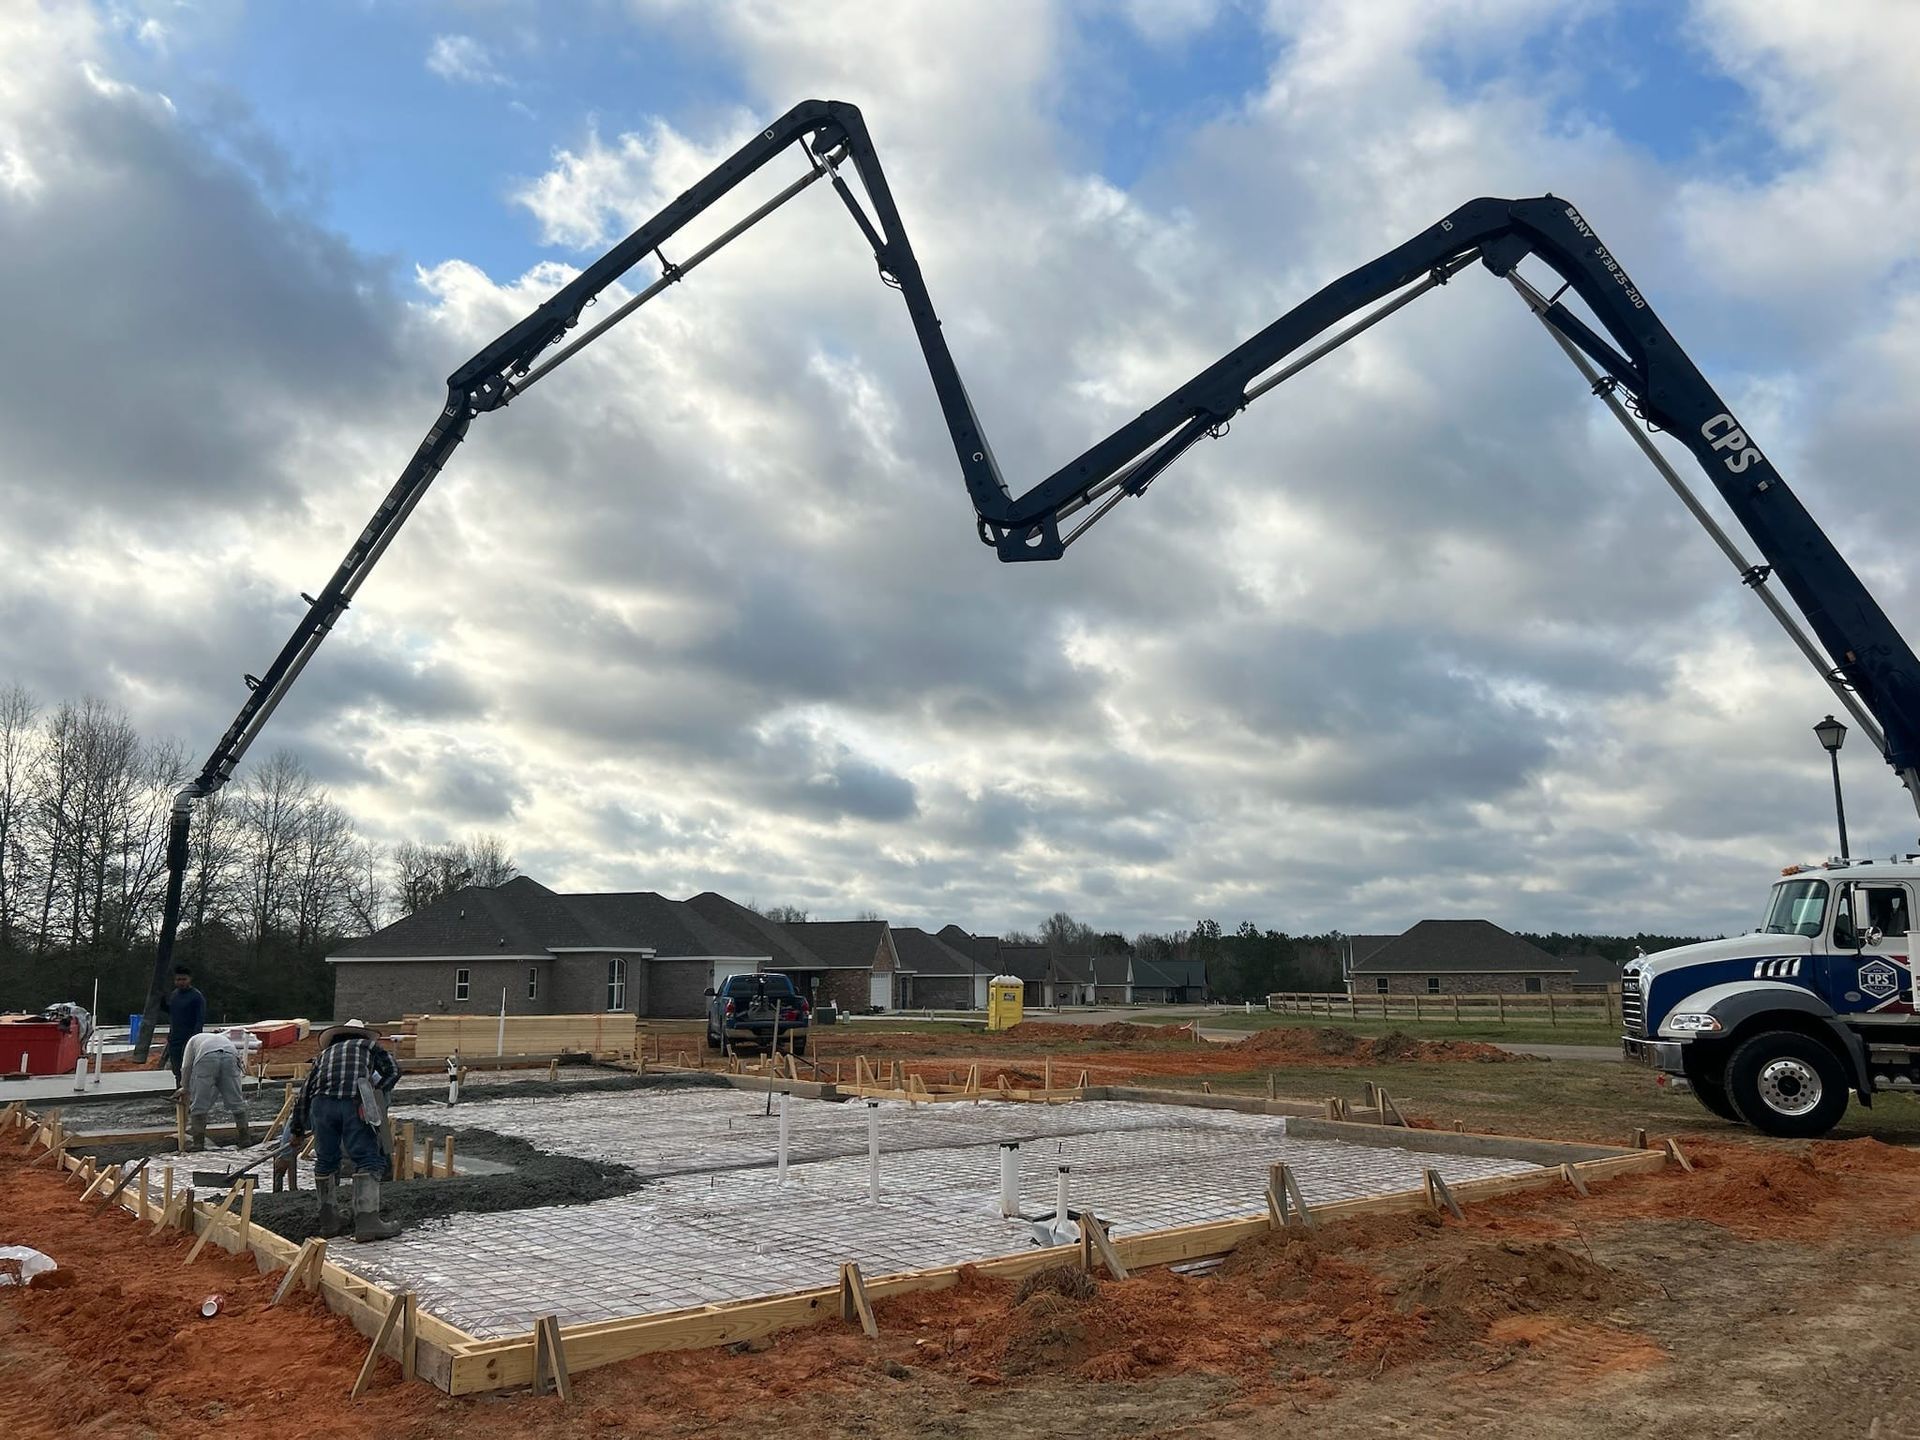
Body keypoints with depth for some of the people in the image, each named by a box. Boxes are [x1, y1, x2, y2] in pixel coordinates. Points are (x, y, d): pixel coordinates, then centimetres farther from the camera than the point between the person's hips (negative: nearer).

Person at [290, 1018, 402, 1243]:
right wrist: (375, 1092, 23)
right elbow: (393, 1071, 15)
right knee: (368, 1160, -2)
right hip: (355, 1103, -3)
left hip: (322, 1103, 3)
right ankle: (367, 1220, -11)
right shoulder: (369, 1045, 29)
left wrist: (298, 1130, 41)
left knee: (326, 1162, 17)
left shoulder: (325, 1052, 35)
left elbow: (304, 1093, 34)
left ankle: (330, 1220, 23)